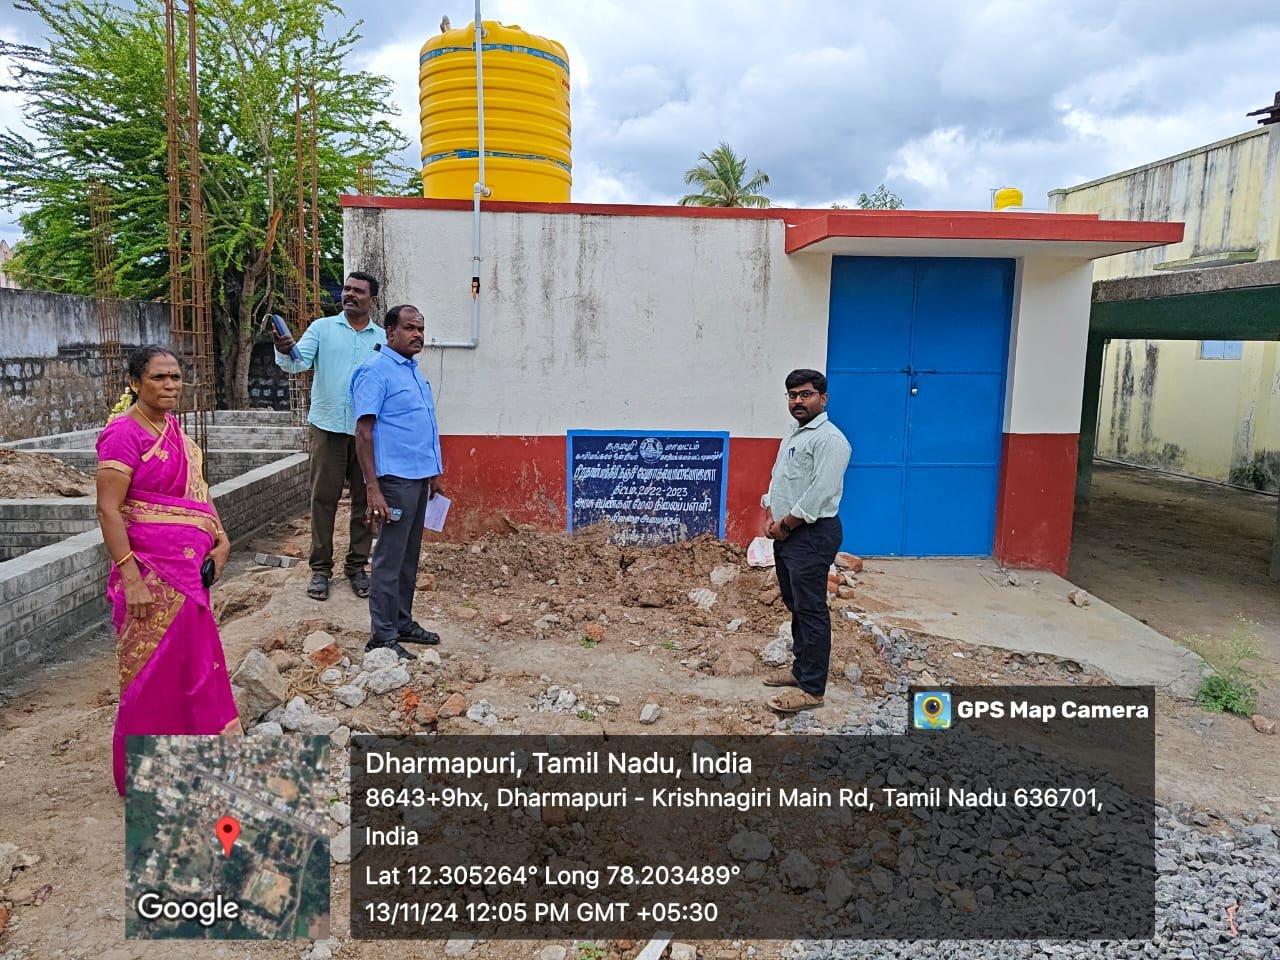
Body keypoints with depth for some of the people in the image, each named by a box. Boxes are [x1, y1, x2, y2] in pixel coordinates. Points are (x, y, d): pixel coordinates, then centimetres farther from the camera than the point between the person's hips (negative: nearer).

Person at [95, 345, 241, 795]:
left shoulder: (171, 427, 10)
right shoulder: (124, 433, -14)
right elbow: (108, 510, -18)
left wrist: (220, 538, 8)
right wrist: (131, 579, -21)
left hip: (188, 567, 8)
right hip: (153, 572, -8)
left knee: (190, 662, 16)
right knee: (157, 669, 2)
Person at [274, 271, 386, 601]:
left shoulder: (383, 338, 8)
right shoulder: (322, 328, 4)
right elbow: (300, 362, -10)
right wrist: (285, 352, -30)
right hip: (328, 427, -1)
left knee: (364, 499, 7)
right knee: (323, 498, 3)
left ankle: (357, 566, 19)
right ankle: (320, 568, 12)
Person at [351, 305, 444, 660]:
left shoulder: (414, 370, 16)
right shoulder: (376, 370, -10)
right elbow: (364, 433, -15)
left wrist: (433, 473, 21)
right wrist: (373, 489, -21)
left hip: (419, 476, 9)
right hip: (395, 477, -9)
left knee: (409, 557, 15)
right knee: (390, 559, -3)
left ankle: (402, 623, 26)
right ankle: (382, 636, 5)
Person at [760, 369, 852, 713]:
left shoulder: (829, 438, -14)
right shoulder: (792, 438, 18)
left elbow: (819, 493, -22)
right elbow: (777, 481, 20)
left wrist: (785, 524, -14)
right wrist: (772, 517, 3)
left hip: (812, 535, -10)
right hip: (787, 535, 10)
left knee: (811, 610, -6)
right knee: (795, 606, 17)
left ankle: (812, 688, -1)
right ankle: (801, 668, 29)